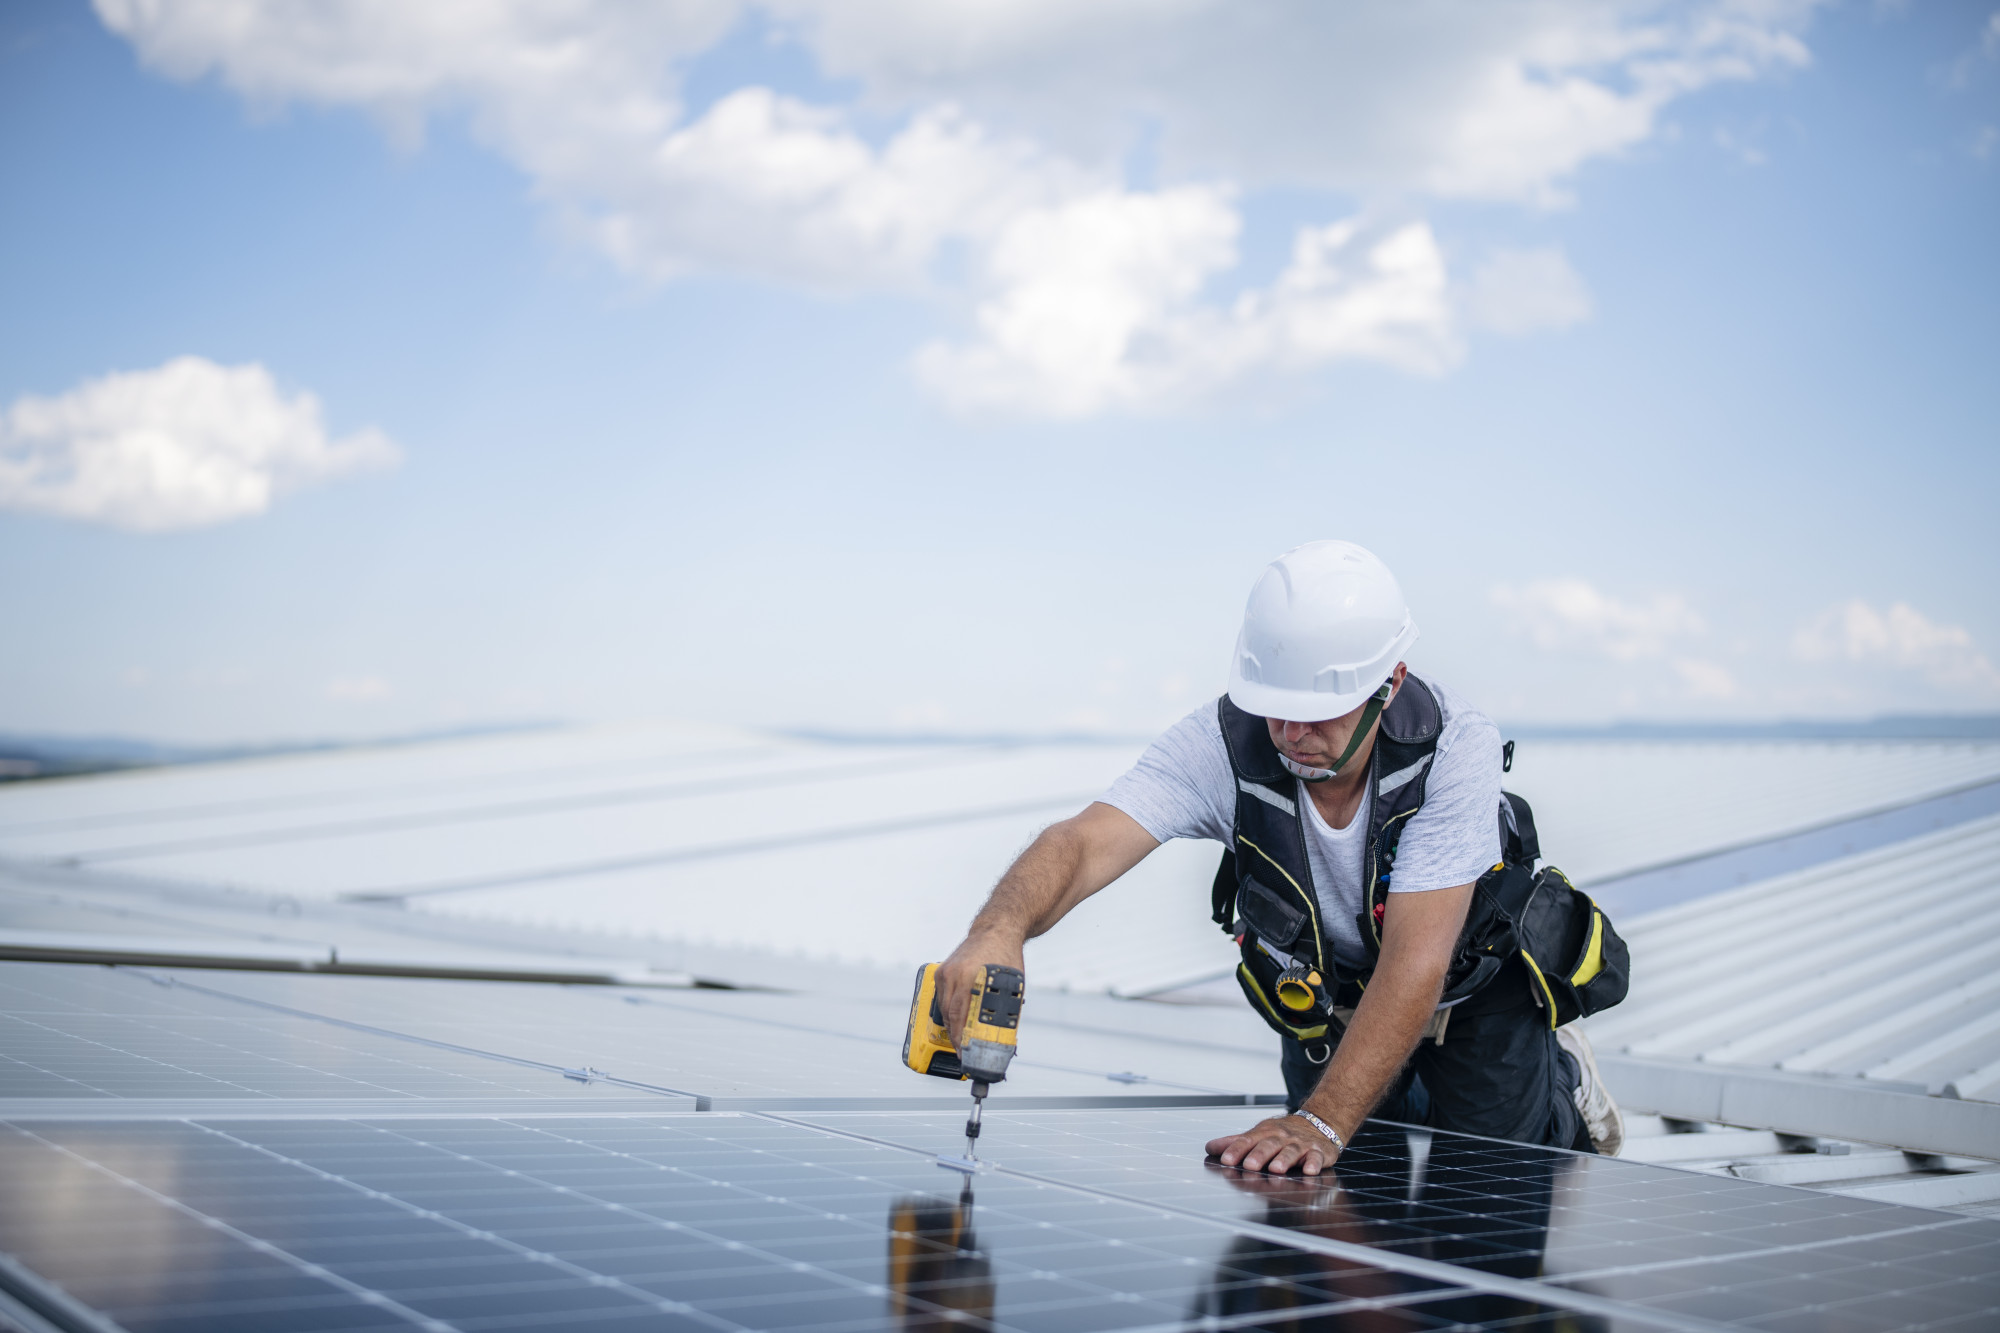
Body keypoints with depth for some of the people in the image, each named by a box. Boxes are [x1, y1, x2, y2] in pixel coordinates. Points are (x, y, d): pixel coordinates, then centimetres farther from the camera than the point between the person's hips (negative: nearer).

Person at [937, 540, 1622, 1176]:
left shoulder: (1455, 744, -38)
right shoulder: (1222, 742, -33)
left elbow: (1415, 964, -42)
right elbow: (1083, 843, -45)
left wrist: (1321, 1121, -51)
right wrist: (999, 929, -68)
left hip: (1474, 992, -2)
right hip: (1323, 992, 2)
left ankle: (1561, 1083, 30)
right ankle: (1408, 1104, 38)